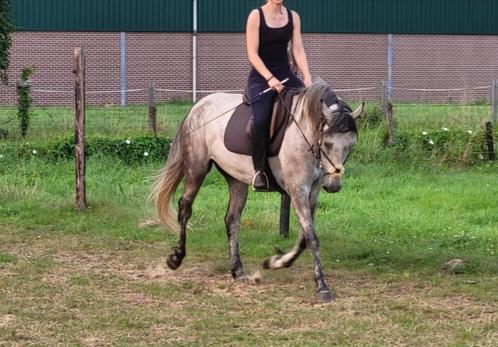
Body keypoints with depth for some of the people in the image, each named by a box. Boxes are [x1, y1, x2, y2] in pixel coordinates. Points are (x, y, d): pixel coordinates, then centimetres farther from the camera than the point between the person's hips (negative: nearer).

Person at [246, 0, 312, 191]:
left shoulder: (293, 17, 9)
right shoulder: (256, 16, -5)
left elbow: (298, 50, 3)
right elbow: (252, 54, -9)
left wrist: (307, 77, -12)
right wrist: (270, 78, -21)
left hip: (285, 75, 5)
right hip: (260, 77, -5)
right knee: (260, 120, -30)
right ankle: (259, 170, -18)